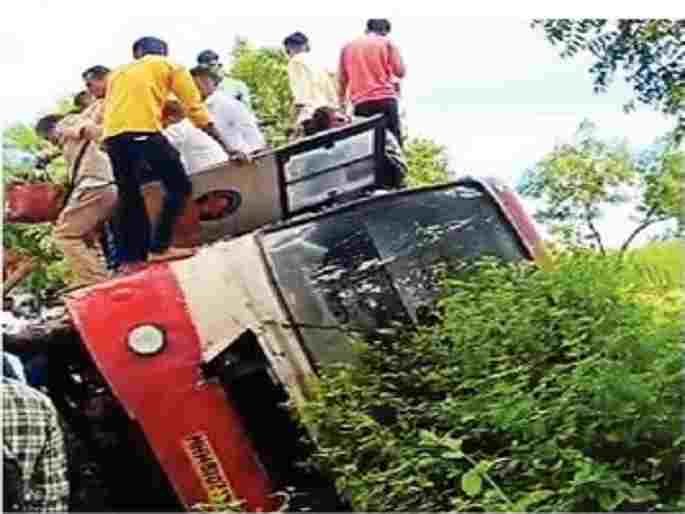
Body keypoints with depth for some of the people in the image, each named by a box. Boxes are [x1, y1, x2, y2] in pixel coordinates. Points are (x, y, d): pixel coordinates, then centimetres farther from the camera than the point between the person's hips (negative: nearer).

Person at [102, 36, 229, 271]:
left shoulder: (117, 73, 32)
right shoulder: (170, 66, 19)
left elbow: (108, 108, 21)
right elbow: (195, 109, 12)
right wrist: (226, 146, 12)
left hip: (112, 135, 5)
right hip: (144, 131, -5)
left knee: (129, 195, 15)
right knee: (179, 186, 6)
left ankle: (130, 258, 12)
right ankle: (160, 247, -4)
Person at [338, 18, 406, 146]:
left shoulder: (348, 47, 16)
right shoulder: (387, 43, 8)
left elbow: (342, 80, 15)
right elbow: (400, 71, 0)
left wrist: (342, 102, 23)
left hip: (360, 103, 2)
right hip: (385, 99, -2)